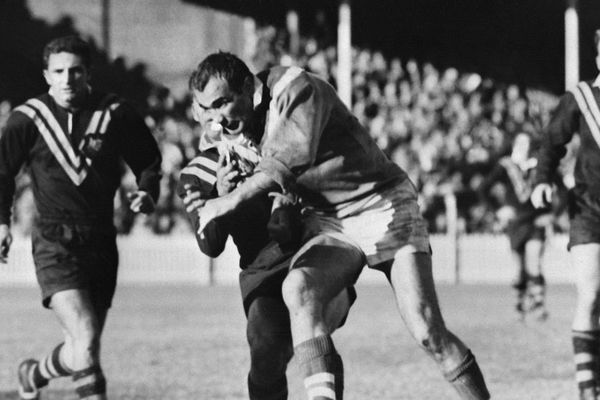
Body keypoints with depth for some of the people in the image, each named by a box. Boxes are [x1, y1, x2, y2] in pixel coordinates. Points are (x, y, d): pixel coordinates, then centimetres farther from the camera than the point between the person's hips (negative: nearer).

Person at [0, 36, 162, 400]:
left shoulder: (115, 114, 1)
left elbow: (149, 160, 14)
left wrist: (147, 192, -5)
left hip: (101, 243, 3)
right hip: (54, 243, -3)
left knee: (83, 351, 12)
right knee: (86, 340, -22)